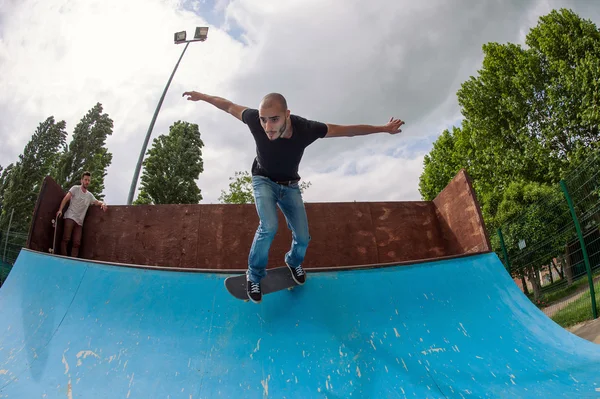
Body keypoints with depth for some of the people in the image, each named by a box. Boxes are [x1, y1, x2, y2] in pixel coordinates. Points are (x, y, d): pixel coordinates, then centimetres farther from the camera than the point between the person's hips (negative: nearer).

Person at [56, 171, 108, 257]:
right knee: (66, 239, -14)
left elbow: (97, 202, 26)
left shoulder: (90, 195, 17)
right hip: (70, 218, -5)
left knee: (76, 243, -2)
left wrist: (103, 203, 0)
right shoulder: (75, 188, 4)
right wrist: (60, 210, -16)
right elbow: (66, 198, -3)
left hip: (79, 221, 5)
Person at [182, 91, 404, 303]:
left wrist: (383, 129, -11)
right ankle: (254, 274, -1)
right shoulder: (255, 120, -31)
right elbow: (229, 106, -11)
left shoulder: (306, 129, -31)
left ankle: (293, 261, 38)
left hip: (290, 186, 2)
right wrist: (202, 96, 3)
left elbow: (348, 130, -20)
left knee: (302, 237, 1)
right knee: (269, 227, -27)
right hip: (263, 181, -1)